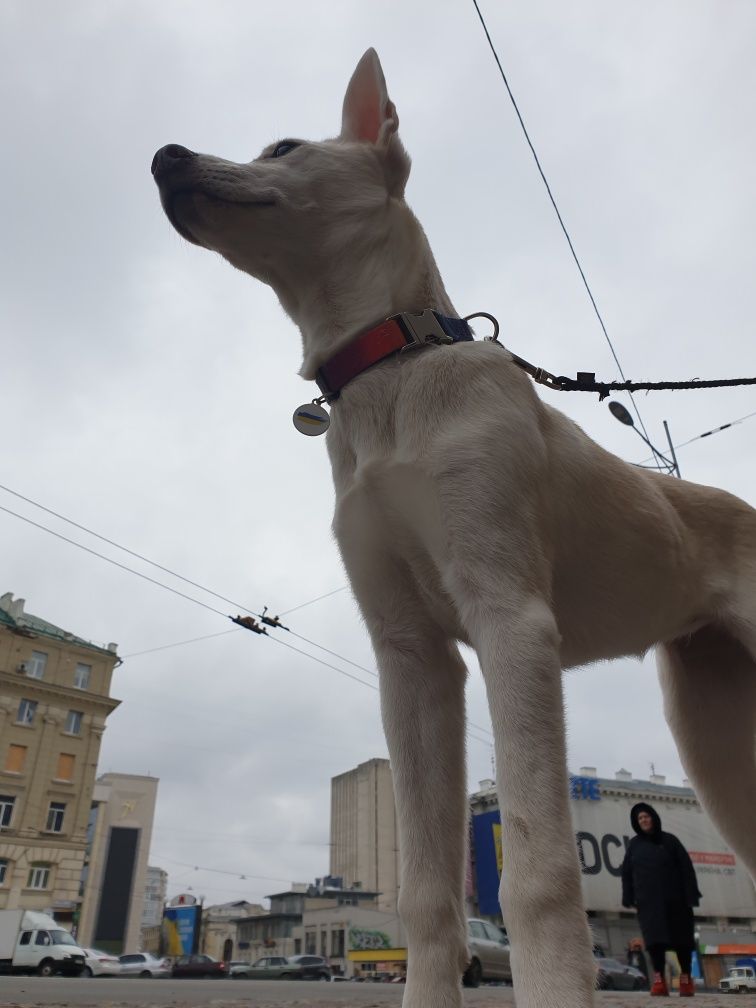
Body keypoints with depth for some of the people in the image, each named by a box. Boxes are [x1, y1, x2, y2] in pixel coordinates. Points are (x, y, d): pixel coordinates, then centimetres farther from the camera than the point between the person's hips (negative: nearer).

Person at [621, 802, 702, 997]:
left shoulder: (669, 840, 2)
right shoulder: (634, 844, 8)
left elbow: (686, 867, -2)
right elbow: (626, 871, 8)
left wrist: (690, 895, -10)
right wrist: (629, 897, 0)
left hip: (674, 898, -1)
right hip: (648, 900, 1)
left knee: (681, 937, 5)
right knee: (654, 937, -9)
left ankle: (686, 978, 20)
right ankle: (659, 980, -8)